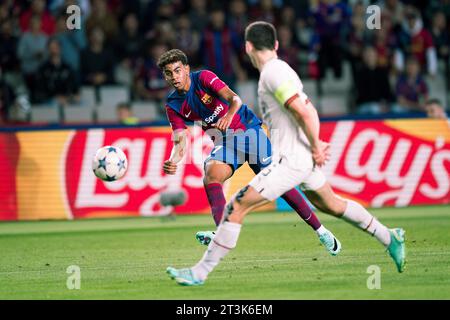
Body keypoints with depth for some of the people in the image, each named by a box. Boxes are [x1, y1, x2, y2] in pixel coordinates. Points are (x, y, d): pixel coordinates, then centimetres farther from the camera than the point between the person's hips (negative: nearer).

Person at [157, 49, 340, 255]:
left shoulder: (203, 78, -12)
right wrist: (173, 161, -28)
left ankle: (320, 230, 3)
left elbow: (234, 98, -24)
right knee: (211, 176, -27)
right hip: (223, 141, 3)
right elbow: (180, 141, -6)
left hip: (247, 129, -3)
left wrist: (229, 116, -47)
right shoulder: (173, 106, 0)